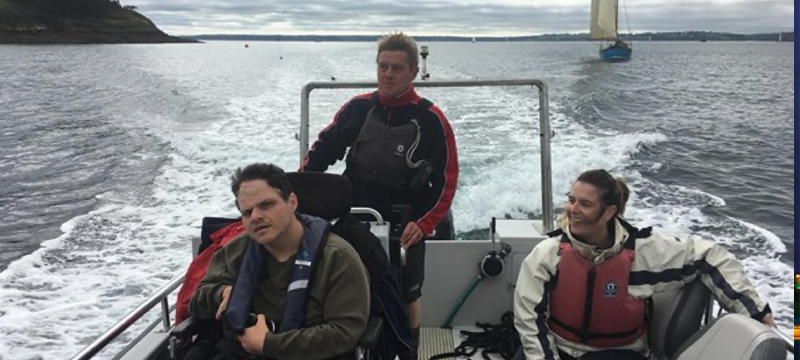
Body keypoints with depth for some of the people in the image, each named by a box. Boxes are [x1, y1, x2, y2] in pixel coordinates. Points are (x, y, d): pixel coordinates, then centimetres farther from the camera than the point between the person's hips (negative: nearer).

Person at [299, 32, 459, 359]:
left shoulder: (431, 120, -9)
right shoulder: (357, 108, 0)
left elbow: (446, 181, -9)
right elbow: (322, 150, 7)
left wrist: (423, 224, -20)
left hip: (404, 231, -2)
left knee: (406, 301, 12)